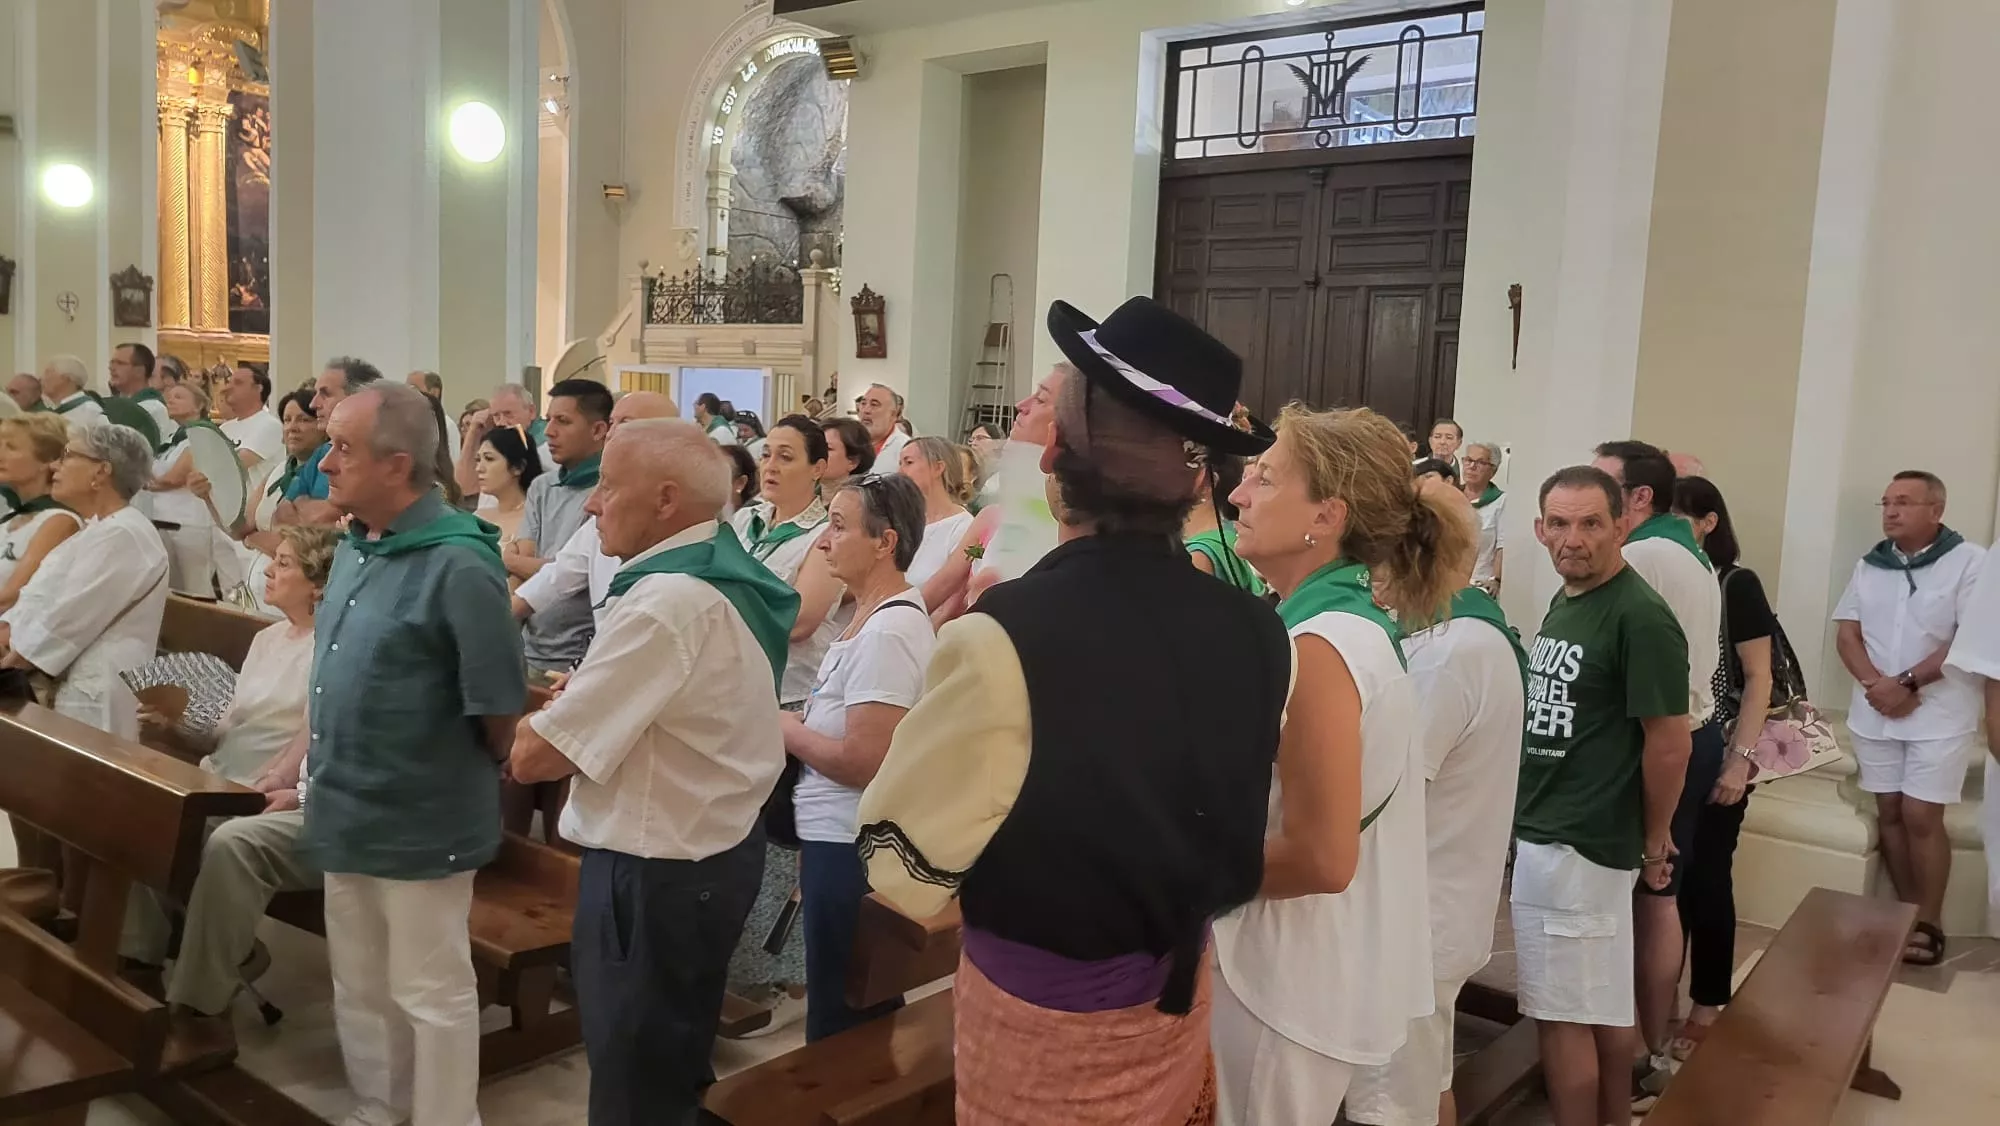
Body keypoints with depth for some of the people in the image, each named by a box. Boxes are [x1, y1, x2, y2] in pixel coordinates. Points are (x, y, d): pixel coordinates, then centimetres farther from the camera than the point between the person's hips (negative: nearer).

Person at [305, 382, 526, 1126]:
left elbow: (500, 703, -18)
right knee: (359, 986, 22)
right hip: (346, 814, 8)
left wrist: (475, 777, -3)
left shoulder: (458, 564, -23)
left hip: (420, 822, -8)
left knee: (430, 993, 8)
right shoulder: (354, 547, 4)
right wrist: (320, 769, 16)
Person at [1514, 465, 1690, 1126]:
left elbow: (1670, 742, -17)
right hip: (1545, 831, 9)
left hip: (1576, 845, -9)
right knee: (1607, 999, 20)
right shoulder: (1564, 600, 10)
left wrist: (1655, 841, -6)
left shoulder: (1640, 616, -18)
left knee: (1563, 1014, 1)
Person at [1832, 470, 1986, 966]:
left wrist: (1907, 683, -16)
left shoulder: (1970, 562, -8)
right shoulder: (1870, 565, 8)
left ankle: (1929, 925, 8)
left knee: (1921, 817, -5)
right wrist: (1876, 684, -12)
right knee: (1889, 813, 7)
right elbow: (1846, 633, 5)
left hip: (1939, 715, -5)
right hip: (1875, 712, 5)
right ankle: (1907, 914, 18)